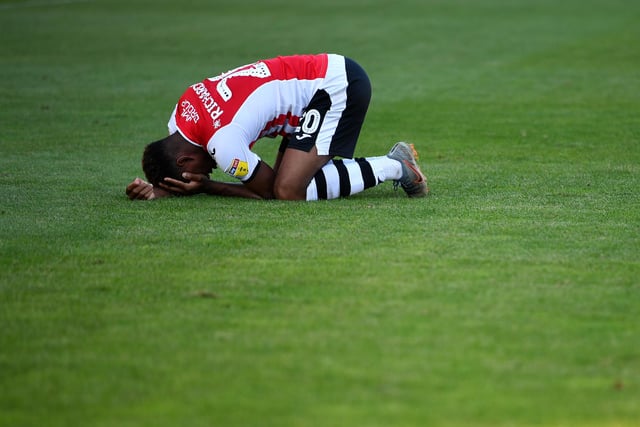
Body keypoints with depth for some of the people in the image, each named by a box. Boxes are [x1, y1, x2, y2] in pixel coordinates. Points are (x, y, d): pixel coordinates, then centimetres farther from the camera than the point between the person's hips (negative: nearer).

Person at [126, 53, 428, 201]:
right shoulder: (179, 117, 2)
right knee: (287, 177, 6)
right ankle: (394, 163, 10)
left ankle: (390, 167, -6)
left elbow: (268, 191, -7)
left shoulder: (222, 142, -23)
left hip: (339, 87, -10)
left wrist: (204, 187, -6)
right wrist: (157, 190, -4)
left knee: (288, 191, -17)